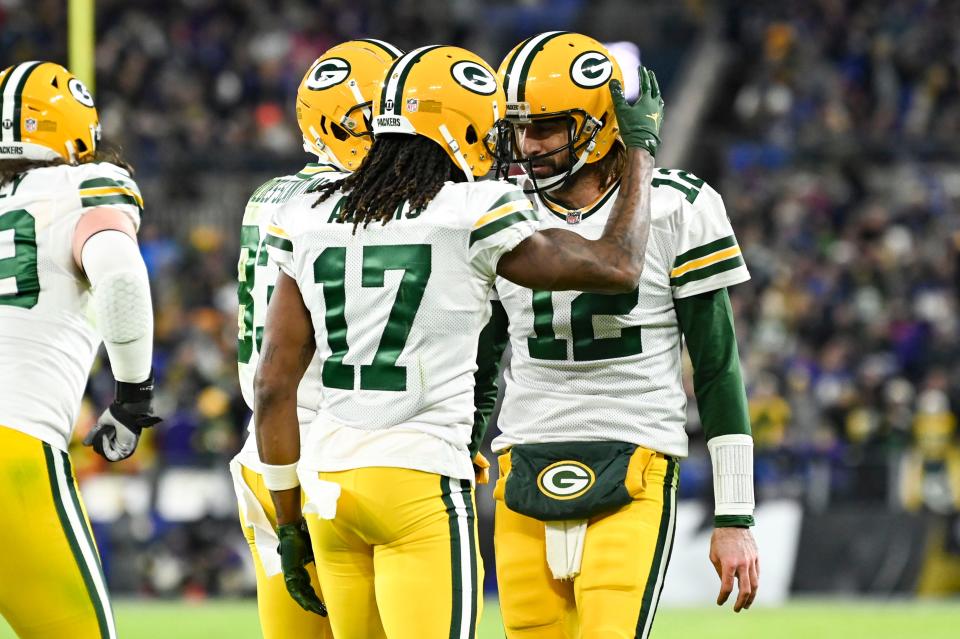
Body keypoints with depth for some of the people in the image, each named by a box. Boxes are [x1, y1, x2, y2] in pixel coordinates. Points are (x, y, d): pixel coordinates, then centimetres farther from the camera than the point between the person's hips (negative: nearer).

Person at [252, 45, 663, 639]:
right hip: (422, 481, -6)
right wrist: (640, 152, 19)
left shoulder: (311, 222, 8)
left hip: (328, 479, 6)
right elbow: (618, 268, 5)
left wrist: (290, 522, 17)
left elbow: (274, 386, 8)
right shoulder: (473, 219, -6)